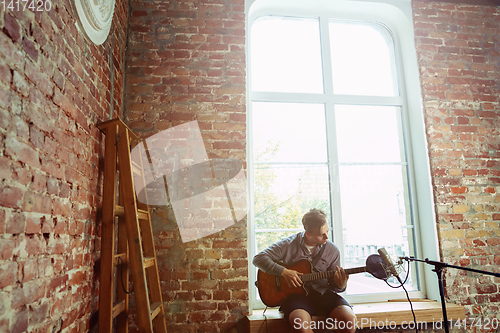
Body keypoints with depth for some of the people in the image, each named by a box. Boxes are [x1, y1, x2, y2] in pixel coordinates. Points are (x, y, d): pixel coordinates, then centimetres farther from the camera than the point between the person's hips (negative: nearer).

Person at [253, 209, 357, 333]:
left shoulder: (332, 250, 4)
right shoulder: (289, 244, -5)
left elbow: (333, 283, 11)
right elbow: (258, 258, -7)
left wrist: (340, 286, -14)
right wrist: (283, 271, -18)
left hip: (323, 293, 3)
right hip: (296, 293, -2)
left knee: (350, 319, -25)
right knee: (300, 323, -35)